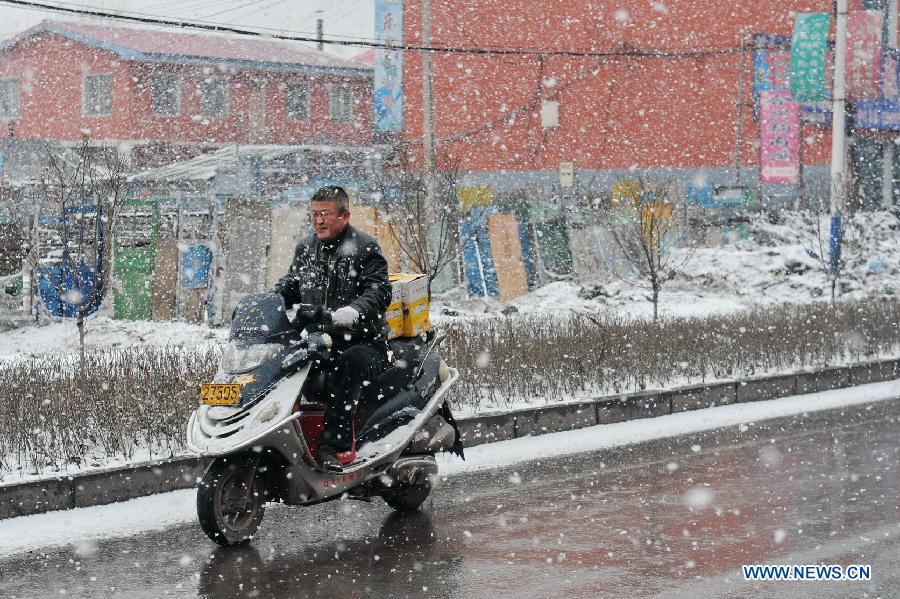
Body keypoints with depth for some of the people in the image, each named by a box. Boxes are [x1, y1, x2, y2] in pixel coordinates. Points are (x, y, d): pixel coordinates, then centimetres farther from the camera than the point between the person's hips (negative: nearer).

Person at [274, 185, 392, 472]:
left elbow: (378, 292, -14)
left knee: (343, 366, -38)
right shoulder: (305, 249, 18)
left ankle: (337, 446, -40)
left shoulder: (365, 249, -1)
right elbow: (289, 286, 24)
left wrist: (352, 312, -34)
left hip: (361, 342, -5)